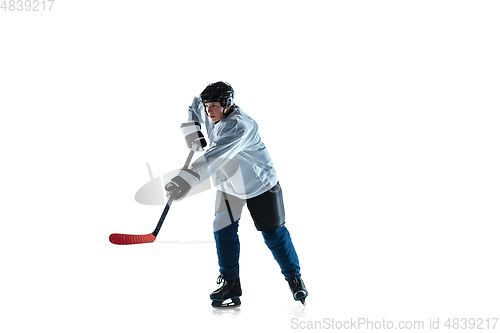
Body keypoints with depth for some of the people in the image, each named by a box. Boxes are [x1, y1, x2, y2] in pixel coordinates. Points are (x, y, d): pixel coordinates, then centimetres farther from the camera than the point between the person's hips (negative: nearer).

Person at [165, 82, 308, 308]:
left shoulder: (240, 126, -36)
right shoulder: (211, 116, -11)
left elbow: (217, 157, -51)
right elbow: (195, 104, 14)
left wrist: (188, 179, -61)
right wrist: (191, 130, -1)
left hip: (259, 183, -6)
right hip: (228, 184, 7)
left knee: (274, 233, 2)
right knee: (223, 230, -3)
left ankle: (294, 278, 21)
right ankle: (230, 283, 5)